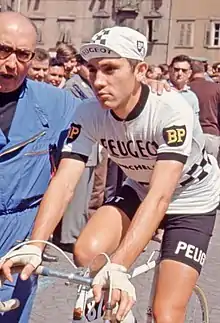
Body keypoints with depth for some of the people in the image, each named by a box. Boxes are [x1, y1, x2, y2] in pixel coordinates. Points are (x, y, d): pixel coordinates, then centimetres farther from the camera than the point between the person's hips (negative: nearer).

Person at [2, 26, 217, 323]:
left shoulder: (171, 110, -33)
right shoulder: (89, 114, -20)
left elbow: (160, 196, -41)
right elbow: (64, 182, -27)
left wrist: (118, 267, -51)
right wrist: (34, 245, -43)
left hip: (191, 200, -3)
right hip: (139, 190, 4)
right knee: (86, 253, -22)